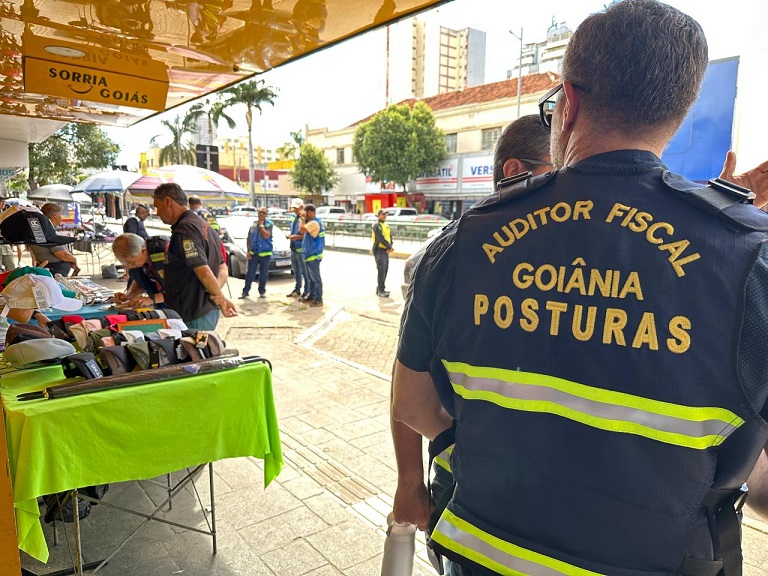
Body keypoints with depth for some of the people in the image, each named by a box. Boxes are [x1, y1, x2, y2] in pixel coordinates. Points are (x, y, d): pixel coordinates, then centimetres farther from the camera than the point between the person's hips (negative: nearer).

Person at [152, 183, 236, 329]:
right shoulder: (203, 224, 15)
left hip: (194, 317, -10)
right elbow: (222, 268, 15)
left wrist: (221, 300, -9)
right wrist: (217, 296, 3)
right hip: (208, 311, 10)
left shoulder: (184, 230, -17)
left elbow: (204, 273, -23)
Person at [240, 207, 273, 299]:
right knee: (250, 274, 1)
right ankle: (245, 292, 4)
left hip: (265, 253, -2)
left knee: (263, 274, 7)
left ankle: (262, 291, 18)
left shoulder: (269, 224, -1)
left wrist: (261, 225, -10)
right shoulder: (253, 224, 8)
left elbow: (266, 236, -17)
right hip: (253, 253, 2)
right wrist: (248, 251, 3)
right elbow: (248, 239, 11)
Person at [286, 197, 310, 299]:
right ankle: (297, 290, 31)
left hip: (301, 249, -9)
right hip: (294, 248, 9)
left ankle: (307, 292, 7)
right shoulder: (294, 218, 14)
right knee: (296, 271, 19)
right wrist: (290, 235, 6)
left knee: (304, 272, -1)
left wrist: (296, 237, -19)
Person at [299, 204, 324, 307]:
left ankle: (318, 299, -2)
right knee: (311, 277, 18)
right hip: (309, 254, 11)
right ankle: (312, 296, 28)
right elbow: (304, 231, 18)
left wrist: (303, 219, -15)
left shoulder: (314, 223, -19)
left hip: (314, 255, -11)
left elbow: (302, 230, -28)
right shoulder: (311, 222, 14)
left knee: (316, 278, -6)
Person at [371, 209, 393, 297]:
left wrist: (390, 248, -5)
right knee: (381, 270, -11)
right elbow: (380, 238, -17)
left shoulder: (386, 225, 19)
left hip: (386, 250, 8)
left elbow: (390, 237, 12)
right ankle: (381, 290, -10)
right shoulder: (377, 225, -8)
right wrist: (389, 247, -14)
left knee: (385, 270, 11)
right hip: (379, 250, -8)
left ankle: (379, 289, 20)